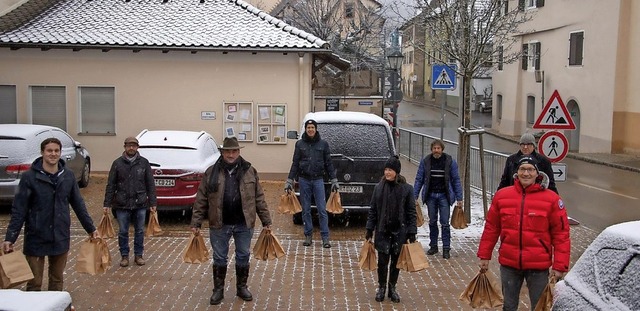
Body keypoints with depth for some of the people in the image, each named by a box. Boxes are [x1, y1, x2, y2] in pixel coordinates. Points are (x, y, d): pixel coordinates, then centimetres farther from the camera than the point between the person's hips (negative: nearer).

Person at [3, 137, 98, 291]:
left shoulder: (68, 176, 1)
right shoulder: (29, 177, -8)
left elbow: (78, 205, 9)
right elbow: (19, 210, -8)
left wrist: (91, 228, 10)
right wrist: (10, 238, -14)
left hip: (61, 238, 3)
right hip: (36, 238, -3)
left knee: (57, 280, 14)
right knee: (34, 283, 3)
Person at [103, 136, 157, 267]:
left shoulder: (144, 163, 1)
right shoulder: (117, 163, 0)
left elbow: (150, 184, 3)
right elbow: (110, 185, 1)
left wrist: (152, 203, -1)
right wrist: (107, 204, -3)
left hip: (140, 204, 0)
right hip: (122, 205, 0)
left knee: (139, 231, 10)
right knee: (123, 232, 8)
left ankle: (138, 255, 22)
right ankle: (124, 256, 21)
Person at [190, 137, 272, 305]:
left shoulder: (249, 171, 1)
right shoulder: (211, 172, -2)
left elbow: (259, 199, 3)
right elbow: (201, 200, 0)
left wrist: (266, 221, 1)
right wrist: (196, 223, -3)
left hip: (244, 224, 1)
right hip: (219, 224, -1)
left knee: (243, 257, 12)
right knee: (219, 258, 10)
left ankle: (242, 287, 29)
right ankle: (218, 290, 24)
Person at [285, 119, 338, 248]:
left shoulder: (323, 144, 4)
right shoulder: (300, 144, 5)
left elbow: (328, 163, 7)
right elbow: (295, 164, 7)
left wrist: (334, 180, 4)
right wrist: (289, 181, 3)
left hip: (318, 180, -1)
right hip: (304, 180, 1)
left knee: (322, 210, -4)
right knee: (306, 210, 6)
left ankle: (325, 237, 1)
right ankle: (308, 235, 16)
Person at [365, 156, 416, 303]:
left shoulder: (406, 189, -4)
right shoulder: (379, 187, 0)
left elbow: (411, 212, -1)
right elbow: (372, 210, 6)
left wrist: (412, 233, -5)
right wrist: (369, 229, 3)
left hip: (400, 232, -1)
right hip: (382, 231, 1)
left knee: (396, 262, 9)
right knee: (382, 261, 3)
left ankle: (392, 288, 25)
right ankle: (381, 288, 21)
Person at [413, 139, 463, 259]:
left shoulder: (450, 161, -2)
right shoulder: (425, 161, 1)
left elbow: (456, 180, 1)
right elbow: (419, 179, 5)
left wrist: (459, 198, -1)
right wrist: (414, 196, 1)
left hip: (444, 196, -2)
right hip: (430, 195, 2)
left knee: (445, 223, -4)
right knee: (432, 222, 11)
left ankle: (446, 249, 2)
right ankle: (433, 246, 22)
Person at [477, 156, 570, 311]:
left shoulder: (552, 199, -8)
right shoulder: (501, 195, 0)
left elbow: (561, 234, -6)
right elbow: (491, 228, 7)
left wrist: (560, 266, -9)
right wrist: (484, 256, 8)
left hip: (538, 266, -2)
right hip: (508, 264, 3)